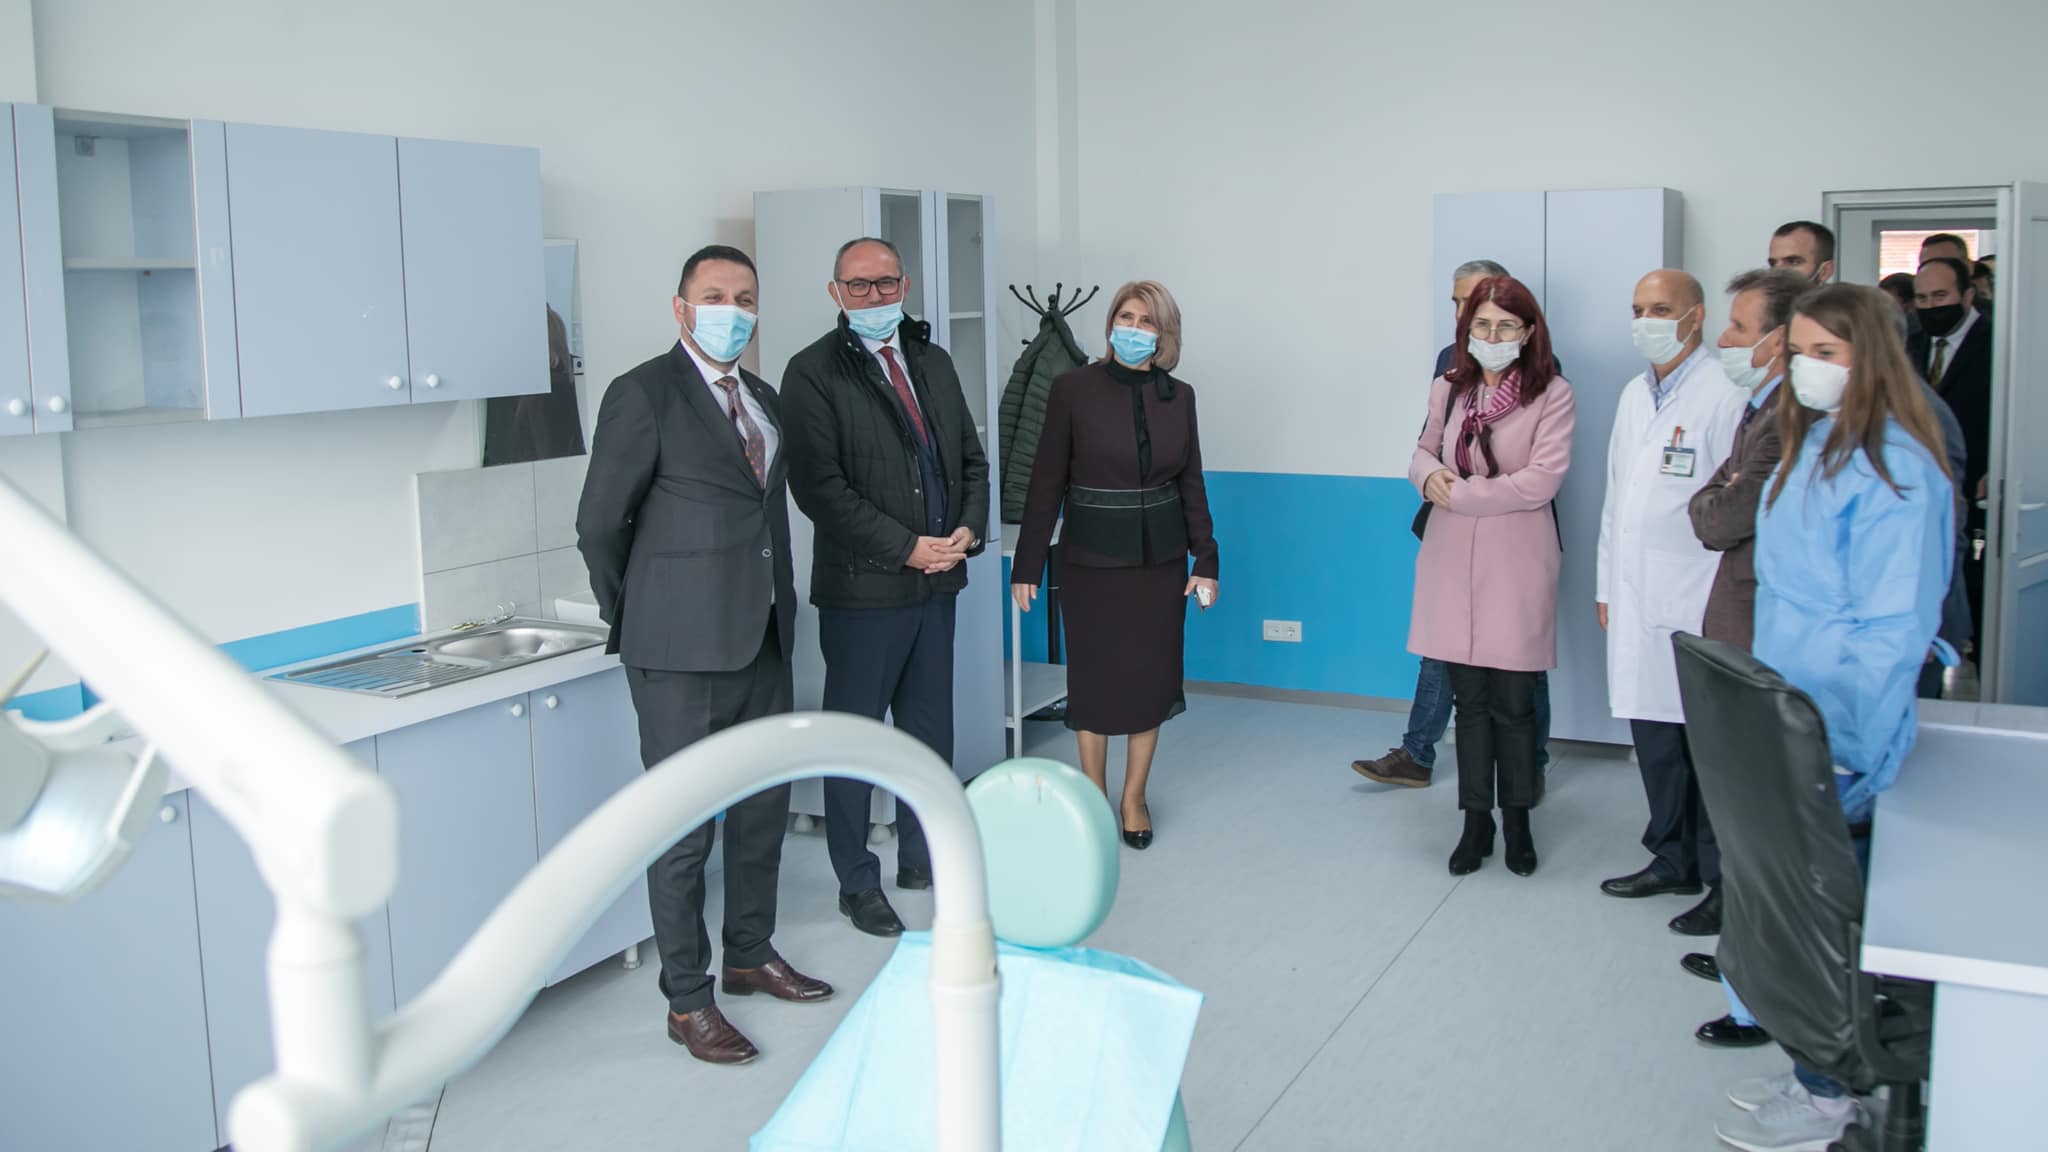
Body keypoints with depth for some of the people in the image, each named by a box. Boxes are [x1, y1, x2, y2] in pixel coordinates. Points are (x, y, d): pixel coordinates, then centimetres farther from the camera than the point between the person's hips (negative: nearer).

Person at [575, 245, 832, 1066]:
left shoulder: (763, 399, 14)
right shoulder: (644, 394, -10)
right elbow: (599, 525, -7)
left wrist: (781, 605, 14)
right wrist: (639, 622, 2)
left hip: (763, 641, 8)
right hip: (684, 654, -8)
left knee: (763, 808, 18)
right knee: (684, 827, 2)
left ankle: (750, 955, 36)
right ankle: (687, 1001, 15)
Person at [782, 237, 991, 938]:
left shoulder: (933, 363, 13)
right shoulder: (813, 373, -8)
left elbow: (972, 458, 16)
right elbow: (818, 487, -16)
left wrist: (967, 531, -2)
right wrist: (907, 548, -17)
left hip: (937, 582, 6)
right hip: (864, 590, -6)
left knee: (929, 728, 16)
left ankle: (921, 857, 31)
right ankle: (858, 884, 17)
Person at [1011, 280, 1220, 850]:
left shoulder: (1178, 396, 2)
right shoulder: (1073, 389, -8)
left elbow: (1191, 483, 7)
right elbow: (1046, 484, -6)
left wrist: (1206, 561, 3)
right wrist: (1027, 566, -6)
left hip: (1160, 559, 3)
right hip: (1092, 559, -3)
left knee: (1151, 677, 8)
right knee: (1093, 680, 6)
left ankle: (1134, 797, 24)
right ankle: (1094, 797, 24)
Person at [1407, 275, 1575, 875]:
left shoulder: (1551, 393, -7)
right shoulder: (1448, 387, 6)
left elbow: (1541, 480, -15)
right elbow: (1424, 450, 18)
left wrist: (1459, 494, -13)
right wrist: (1429, 475, -6)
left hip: (1515, 562, -3)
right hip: (1453, 557, 3)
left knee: (1513, 701, 4)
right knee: (1470, 696, 9)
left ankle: (1516, 822, 23)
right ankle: (1476, 821, 21)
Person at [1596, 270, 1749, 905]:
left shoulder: (1724, 394, -10)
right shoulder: (1636, 394, 15)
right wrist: (1607, 585, 19)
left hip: (1699, 606, -7)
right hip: (1638, 600, 8)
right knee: (1652, 733, 14)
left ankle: (1724, 878, 13)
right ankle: (1672, 859, 28)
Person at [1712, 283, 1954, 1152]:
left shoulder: (1893, 468, -17)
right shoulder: (1807, 447, 10)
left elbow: (1891, 626, -19)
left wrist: (1847, 752, -20)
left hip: (1838, 736, -8)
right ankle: (1817, 1070, 29)